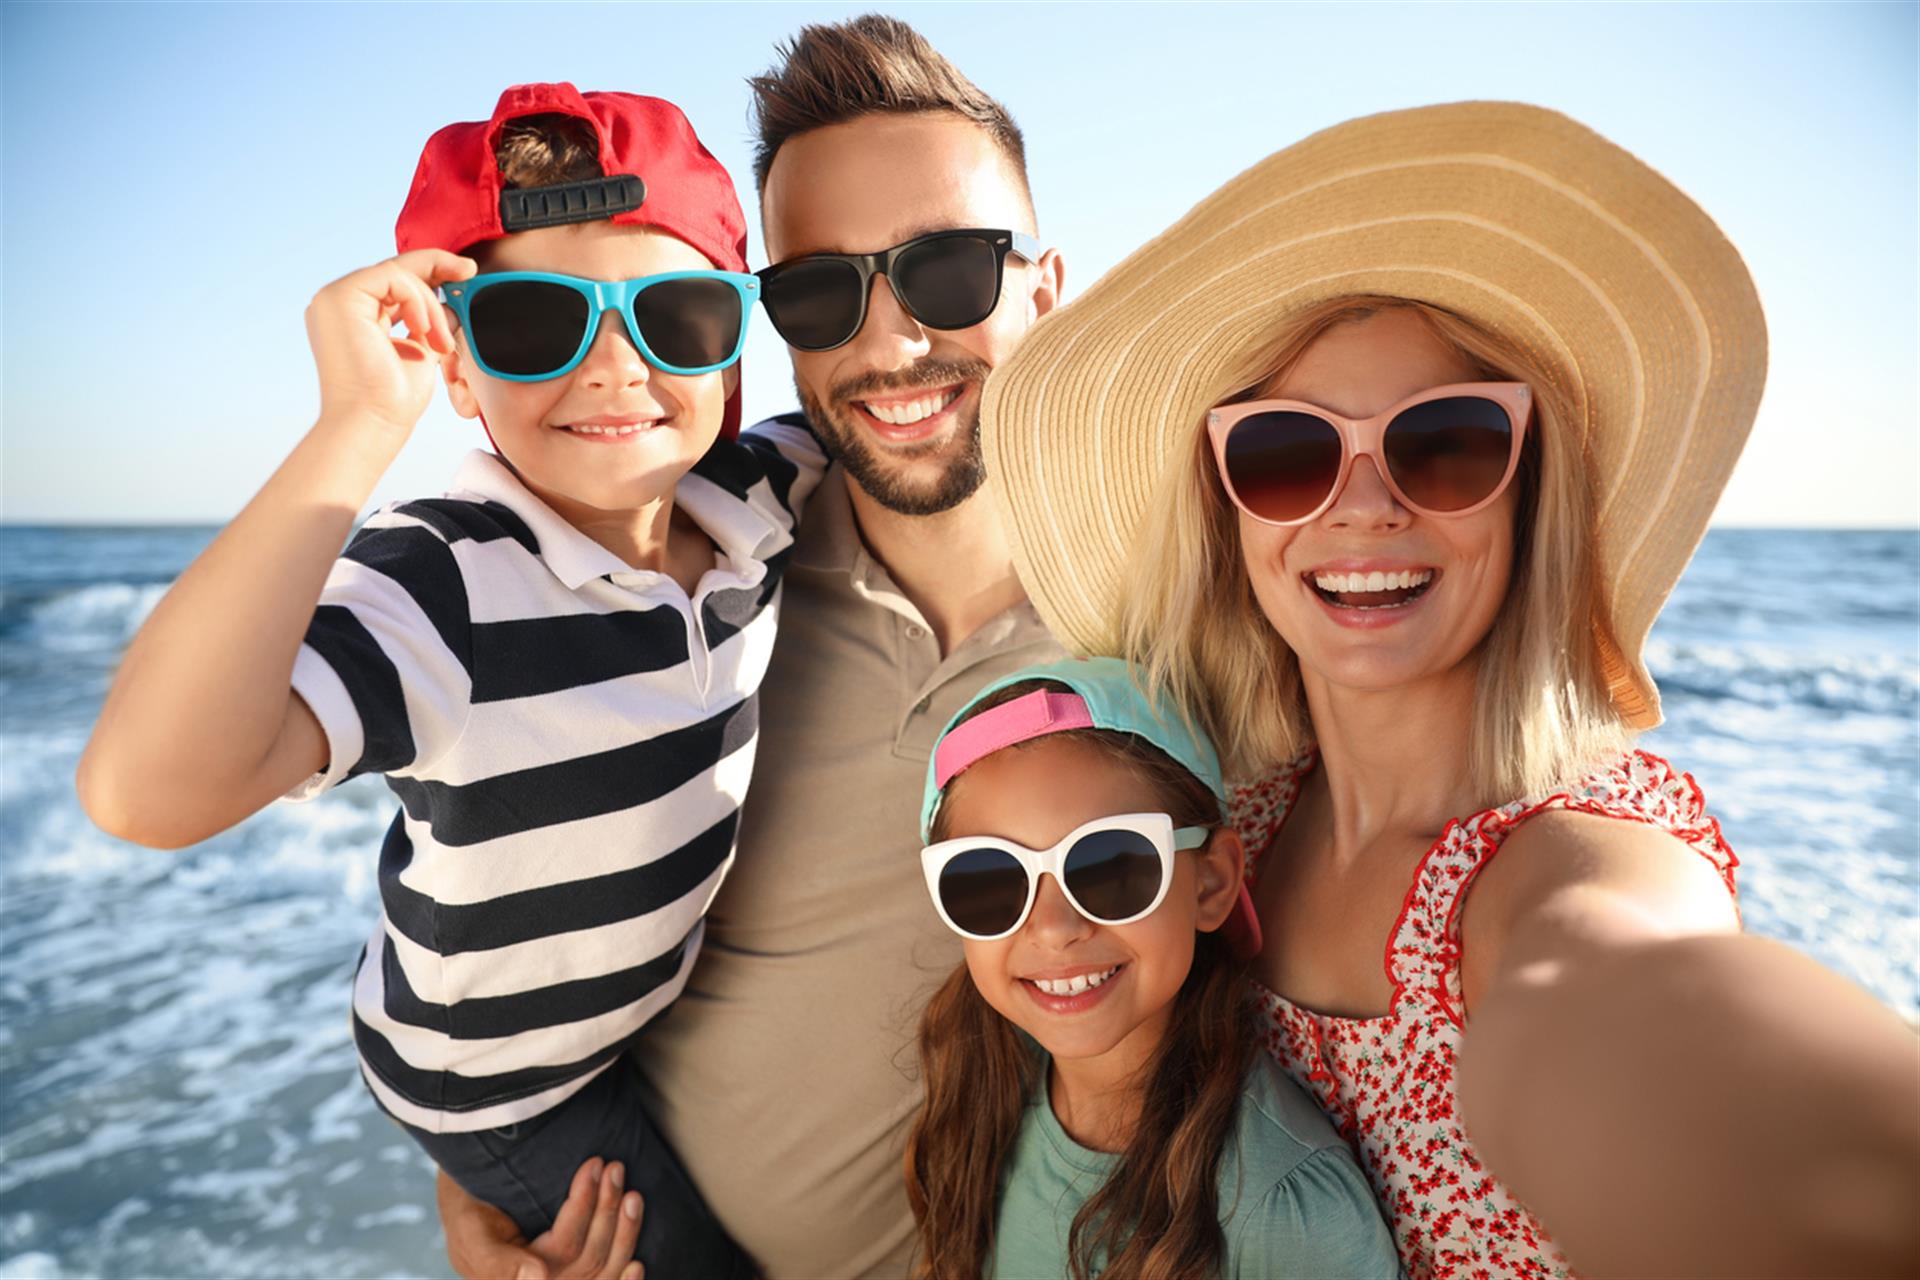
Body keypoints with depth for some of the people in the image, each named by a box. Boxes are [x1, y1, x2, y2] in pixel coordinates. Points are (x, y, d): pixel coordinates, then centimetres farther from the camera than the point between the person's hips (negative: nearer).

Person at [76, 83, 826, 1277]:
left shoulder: (760, 496, -16)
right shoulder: (443, 588, -34)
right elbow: (149, 792, -49)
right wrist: (360, 425, -49)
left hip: (682, 1003, 6)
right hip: (509, 1087, -6)